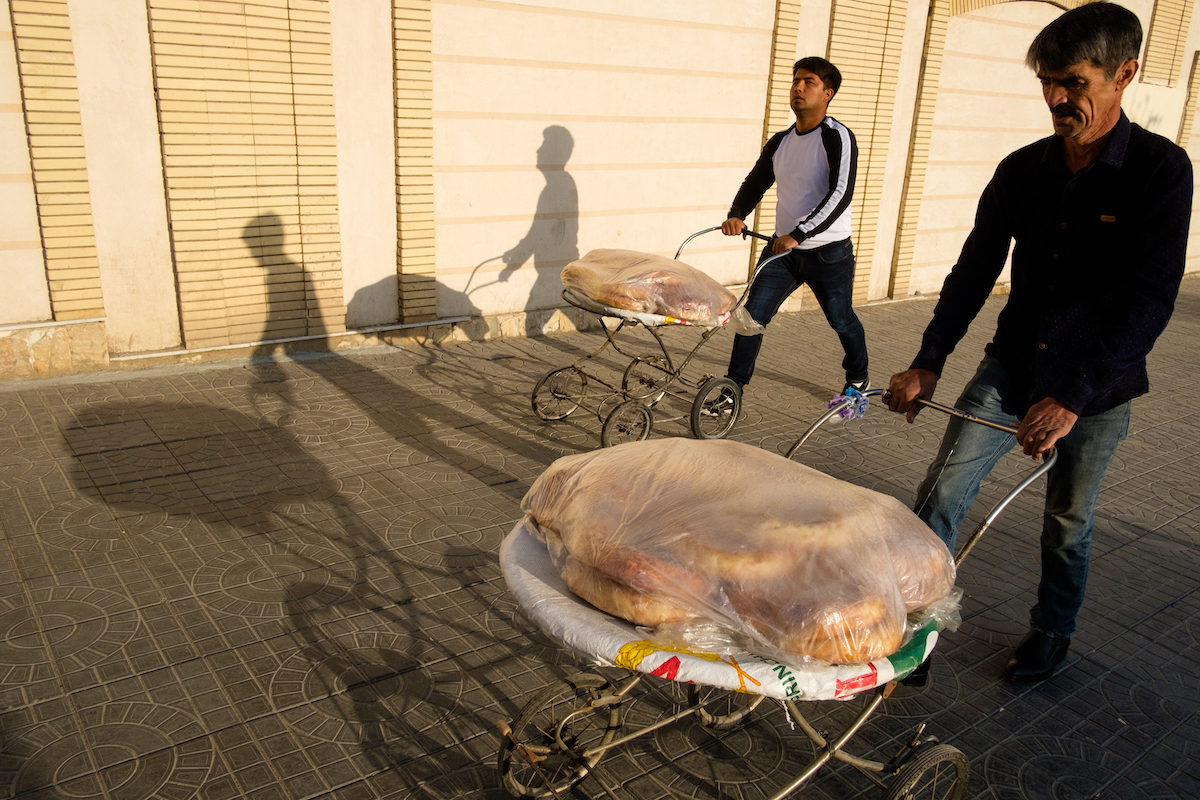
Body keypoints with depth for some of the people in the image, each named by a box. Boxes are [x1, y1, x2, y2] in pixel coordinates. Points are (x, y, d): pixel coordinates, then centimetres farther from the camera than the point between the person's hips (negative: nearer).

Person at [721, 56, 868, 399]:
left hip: (828, 252, -5)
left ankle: (857, 378, 39)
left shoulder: (838, 138, -13)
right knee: (753, 314, -6)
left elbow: (840, 194, -24)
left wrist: (798, 234, -32)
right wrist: (736, 215, -9)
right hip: (782, 247, 5)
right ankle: (733, 385, 4)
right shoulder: (780, 142, 8)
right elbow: (755, 183, 12)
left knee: (842, 321, 13)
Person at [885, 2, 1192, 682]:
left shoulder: (1161, 170, -13)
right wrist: (928, 363, -6)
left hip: (1098, 386, -3)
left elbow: (1150, 301, -20)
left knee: (1068, 523, 13)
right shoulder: (1023, 171, -1)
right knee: (941, 495, -8)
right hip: (1012, 369, 3)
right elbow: (974, 270, 3)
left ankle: (1052, 635, 36)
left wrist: (1073, 395, -30)